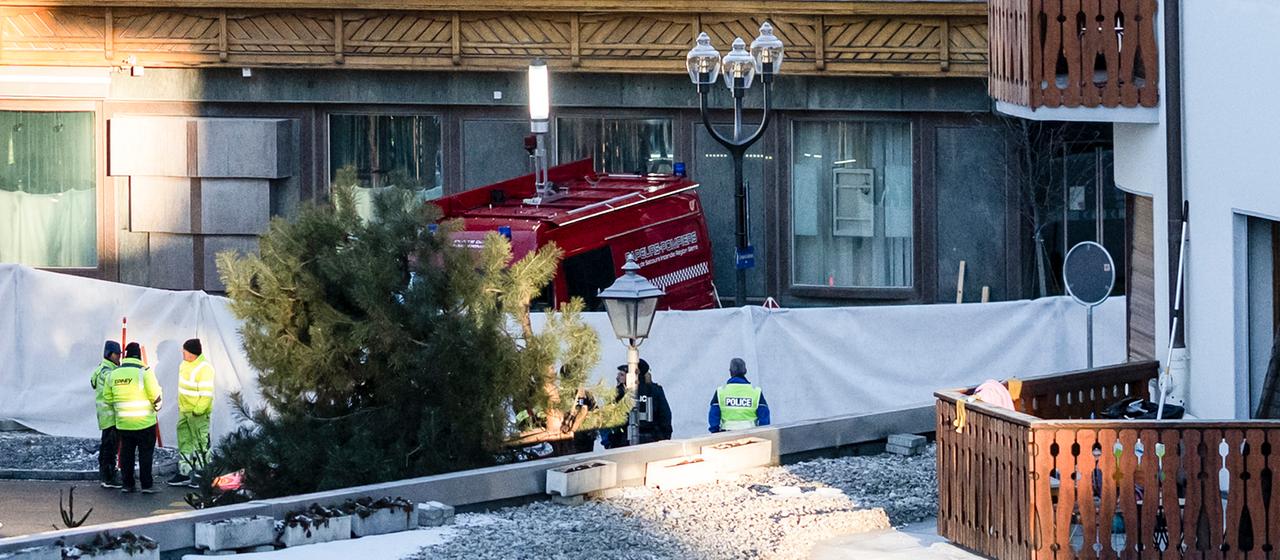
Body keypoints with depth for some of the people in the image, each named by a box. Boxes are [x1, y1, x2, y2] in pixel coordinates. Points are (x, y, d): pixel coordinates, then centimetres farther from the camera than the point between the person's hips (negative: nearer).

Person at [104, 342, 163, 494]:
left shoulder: (113, 374, 4)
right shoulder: (144, 371, -12)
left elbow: (108, 398, 9)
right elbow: (156, 395, -11)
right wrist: (157, 406, 10)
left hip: (123, 423, 4)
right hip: (144, 421, -4)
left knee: (126, 453, 12)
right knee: (146, 453, 2)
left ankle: (127, 484, 12)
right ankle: (146, 485, 0)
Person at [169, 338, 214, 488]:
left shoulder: (204, 368, -21)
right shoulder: (185, 365, 8)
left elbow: (206, 393, -22)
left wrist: (199, 410, -23)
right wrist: (180, 405, 20)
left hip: (198, 413, -10)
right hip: (184, 411, 10)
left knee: (200, 443, -4)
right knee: (184, 442, 15)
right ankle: (184, 474, 24)